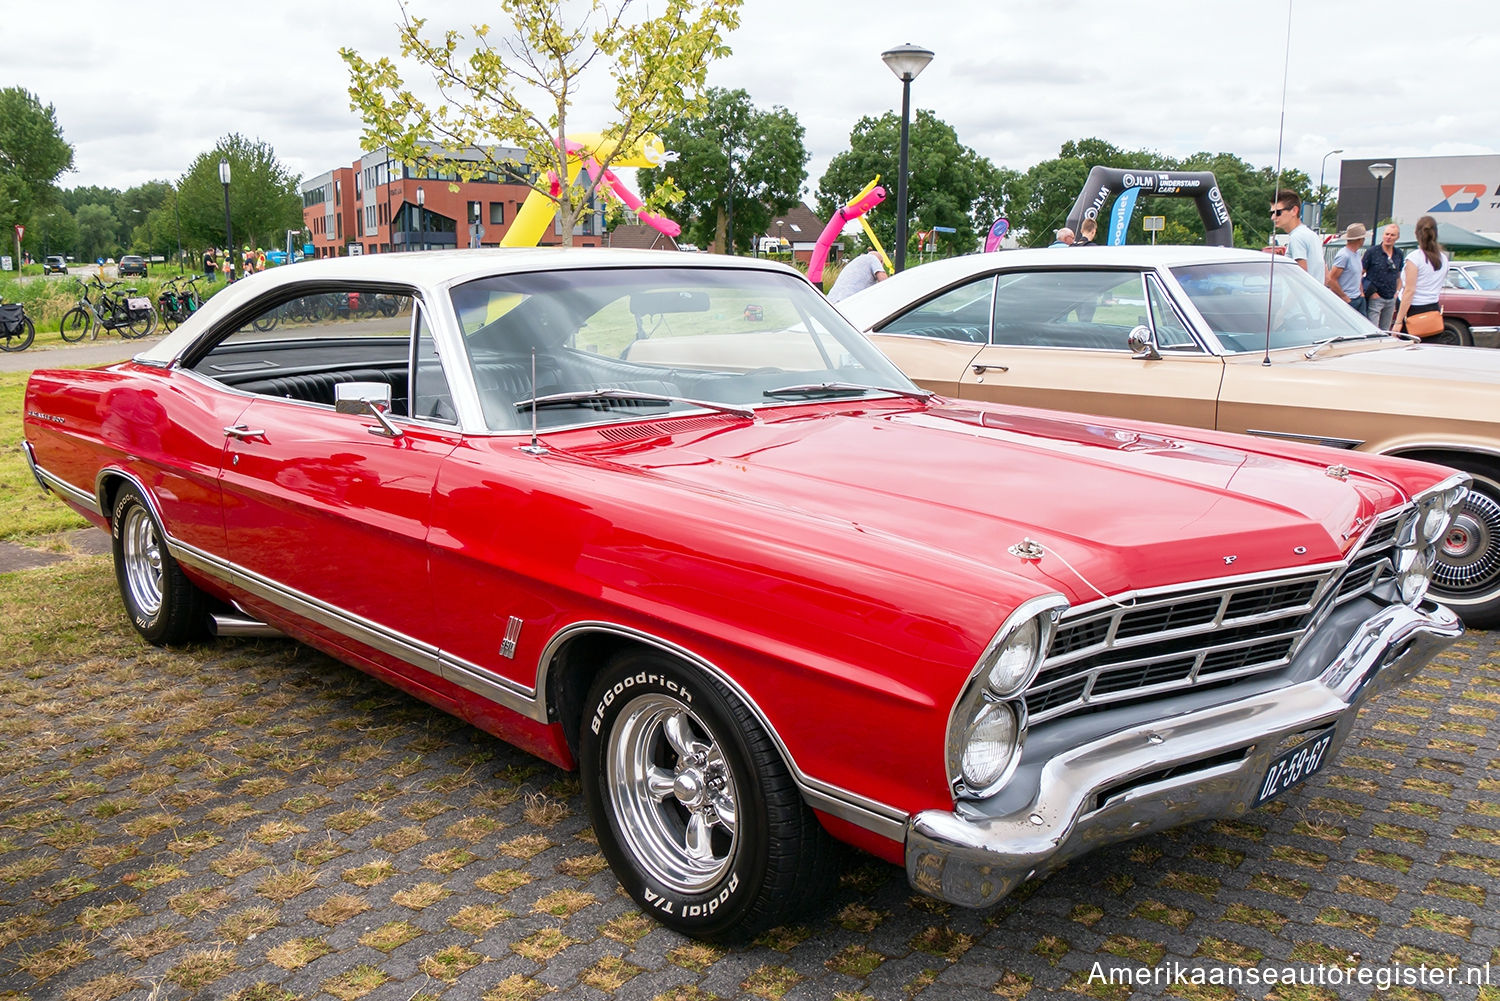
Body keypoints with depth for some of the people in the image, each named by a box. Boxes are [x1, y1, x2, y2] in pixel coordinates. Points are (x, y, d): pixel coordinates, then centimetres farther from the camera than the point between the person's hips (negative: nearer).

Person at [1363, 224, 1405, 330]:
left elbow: (1399, 276, 21)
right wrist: (1370, 293, -13)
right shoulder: (1372, 252, -7)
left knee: (1385, 331, 12)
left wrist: (1397, 292, 7)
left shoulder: (1399, 254, 10)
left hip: (1391, 299, 6)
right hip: (1375, 298, -6)